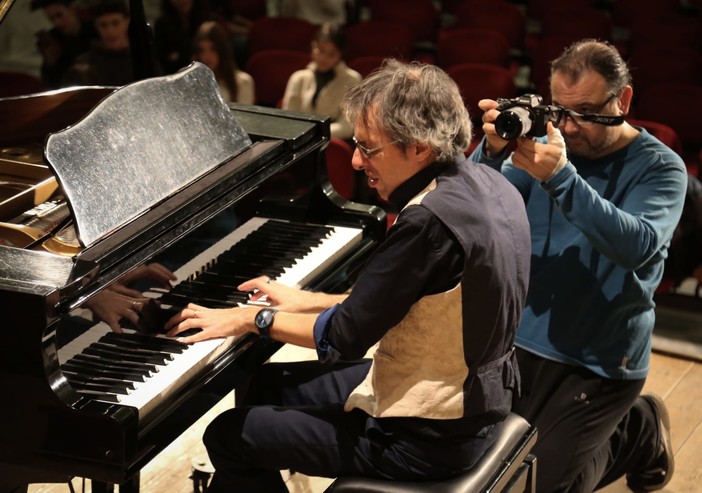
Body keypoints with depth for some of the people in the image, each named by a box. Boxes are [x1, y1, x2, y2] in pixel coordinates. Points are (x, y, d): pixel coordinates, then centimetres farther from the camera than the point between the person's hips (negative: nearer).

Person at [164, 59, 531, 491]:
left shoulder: (431, 221, -29)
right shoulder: (487, 183, 0)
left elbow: (345, 338, -23)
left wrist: (252, 318, -8)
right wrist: (310, 302, 13)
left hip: (429, 439, -10)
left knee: (228, 437, 2)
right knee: (268, 384, 22)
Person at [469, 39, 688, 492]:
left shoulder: (660, 167, -11)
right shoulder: (546, 143, 0)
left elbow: (636, 246, -29)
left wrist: (561, 179, -39)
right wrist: (491, 153, -30)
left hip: (599, 360, -5)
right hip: (521, 338, 5)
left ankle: (641, 434, 23)